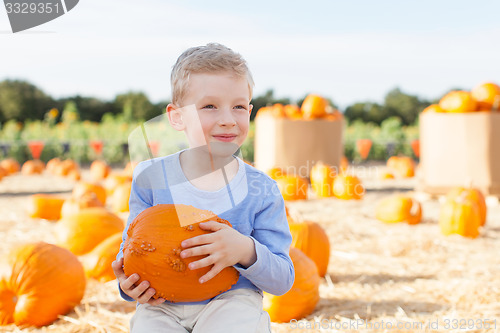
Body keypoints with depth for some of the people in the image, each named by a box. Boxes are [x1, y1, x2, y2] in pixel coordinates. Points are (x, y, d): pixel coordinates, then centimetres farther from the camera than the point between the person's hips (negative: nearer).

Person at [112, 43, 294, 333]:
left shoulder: (261, 191, -5)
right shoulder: (151, 178, -2)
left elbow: (283, 281, -3)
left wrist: (246, 251, -24)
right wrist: (130, 283, -15)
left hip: (232, 301, 0)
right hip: (163, 306, 1)